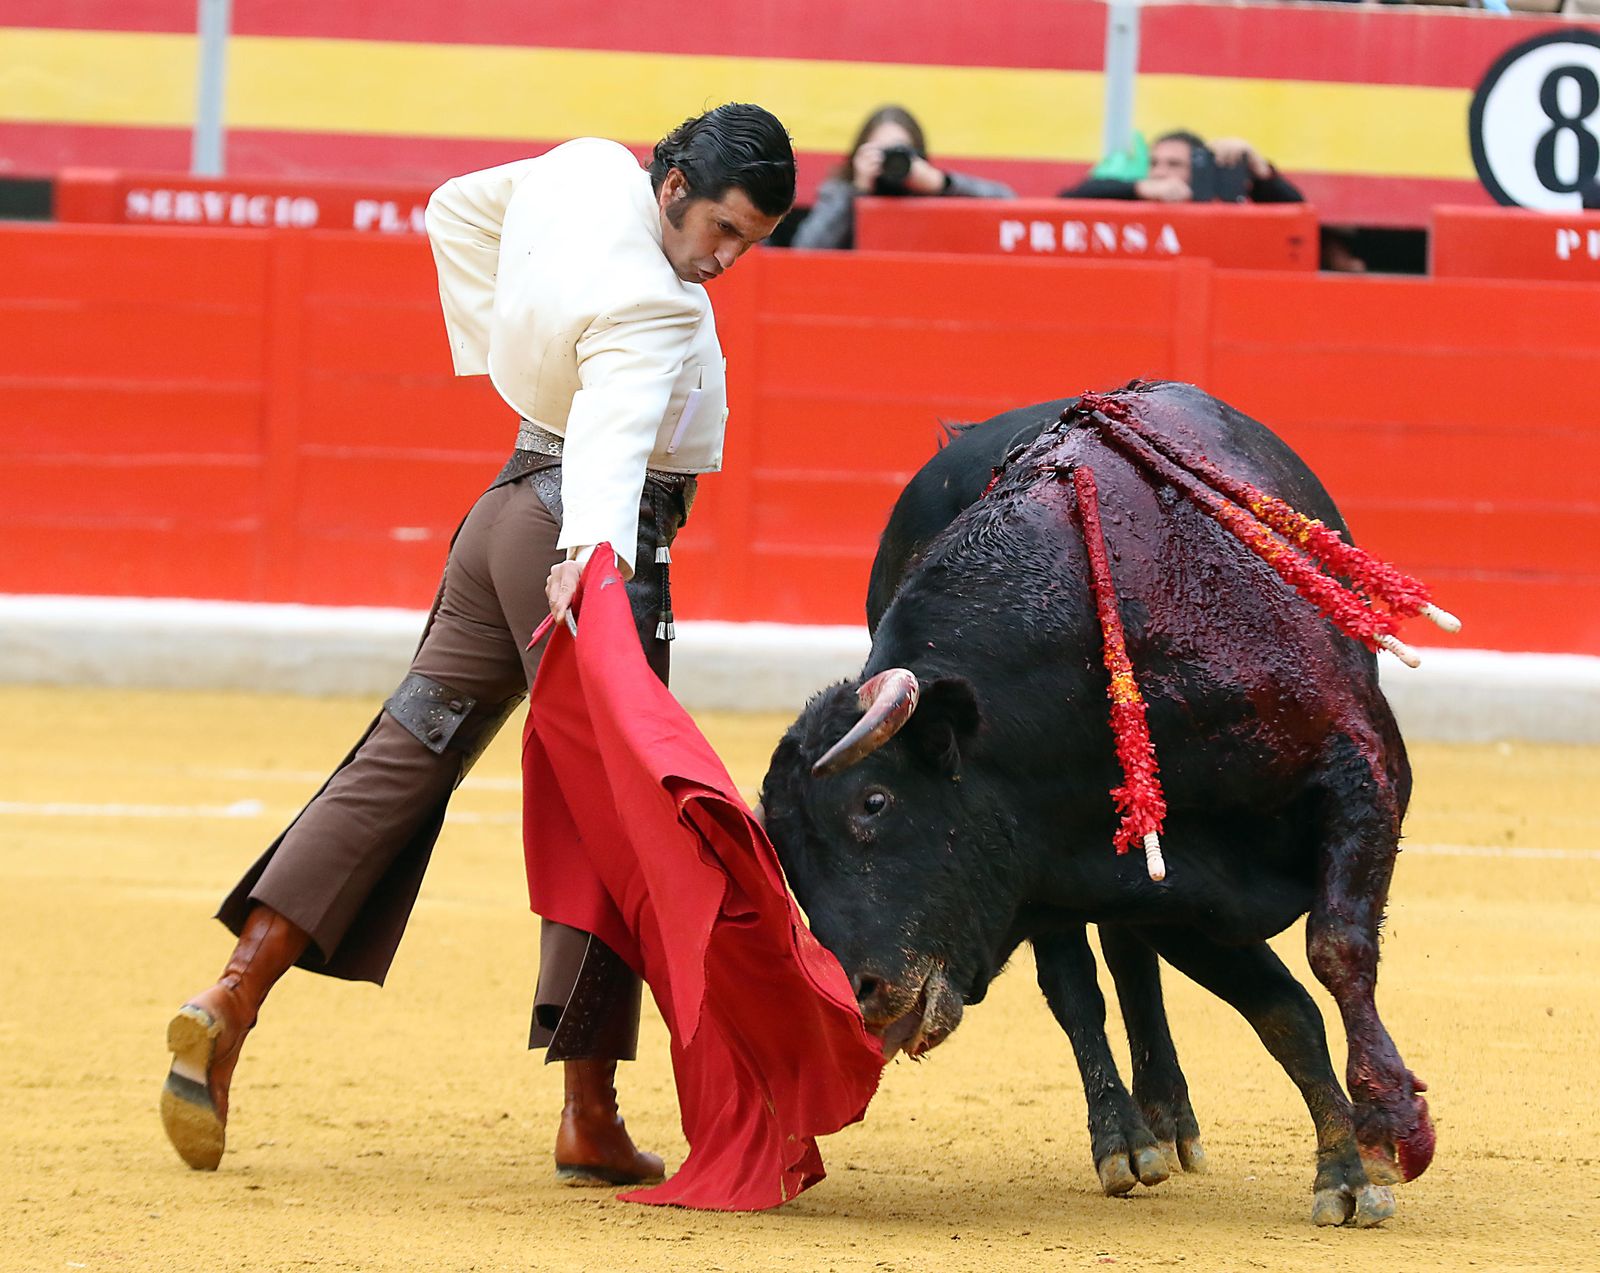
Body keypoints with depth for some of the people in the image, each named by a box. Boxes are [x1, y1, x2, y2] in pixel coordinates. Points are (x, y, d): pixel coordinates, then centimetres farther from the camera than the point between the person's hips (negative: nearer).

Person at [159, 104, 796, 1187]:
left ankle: (234, 997, -4)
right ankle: (591, 1119, -4)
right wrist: (593, 555, -56)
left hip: (506, 513, 9)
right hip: (577, 530, -9)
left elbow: (455, 209, 21)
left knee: (406, 757, 8)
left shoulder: (583, 171, 2)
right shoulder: (650, 307, -23)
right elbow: (613, 433, -40)